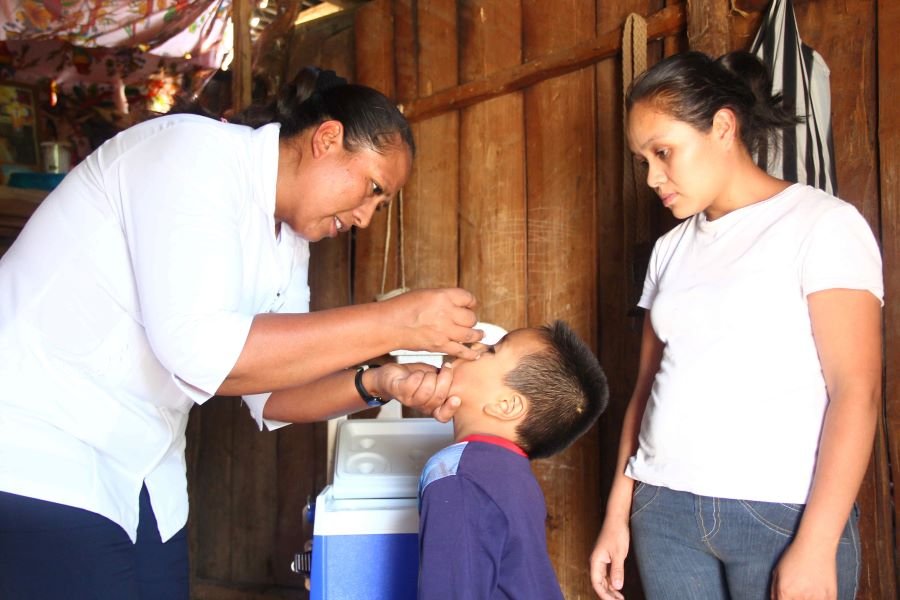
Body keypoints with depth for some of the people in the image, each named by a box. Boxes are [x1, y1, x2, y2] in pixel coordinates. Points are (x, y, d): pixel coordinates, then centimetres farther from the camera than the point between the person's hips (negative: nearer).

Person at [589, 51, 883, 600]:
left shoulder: (822, 224, -4)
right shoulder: (672, 250, 12)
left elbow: (857, 391, -11)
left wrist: (815, 547, -16)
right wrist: (617, 514, 9)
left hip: (783, 514, -4)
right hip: (664, 511, 5)